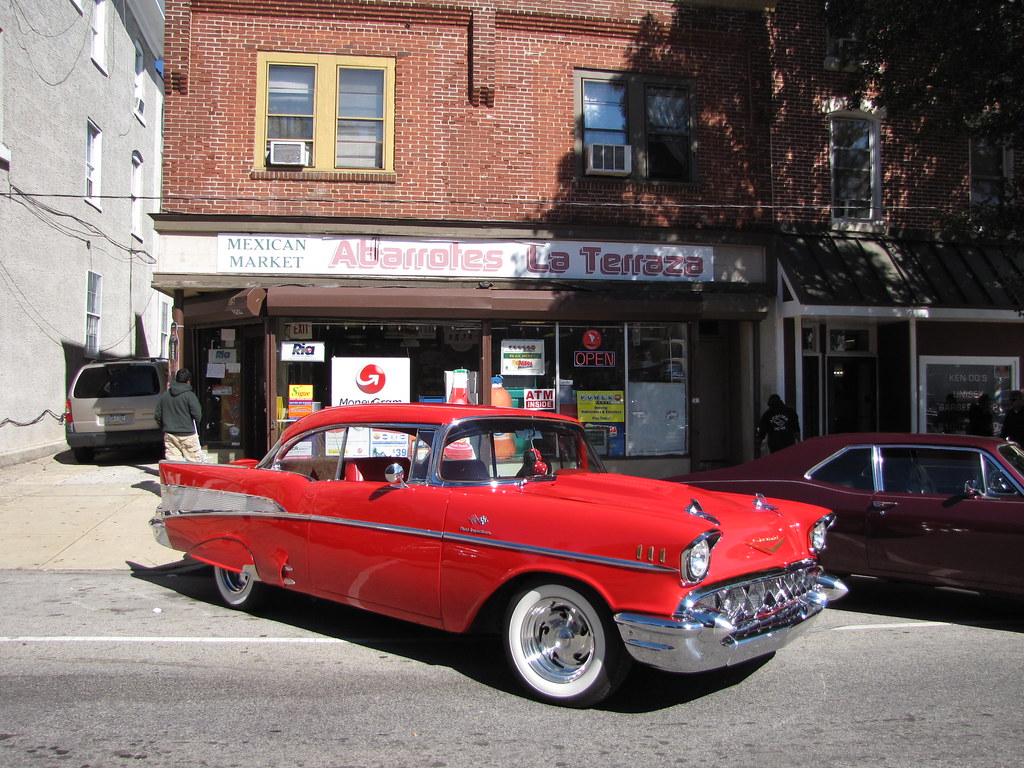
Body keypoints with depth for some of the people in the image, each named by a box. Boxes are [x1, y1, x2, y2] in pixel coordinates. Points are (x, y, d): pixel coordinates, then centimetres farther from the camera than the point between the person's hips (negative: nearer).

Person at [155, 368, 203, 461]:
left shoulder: (164, 394, 8)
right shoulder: (189, 395, -9)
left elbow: (157, 415, 11)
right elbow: (197, 415, -11)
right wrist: (193, 425, 10)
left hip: (169, 435, 5)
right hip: (187, 435, -5)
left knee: (172, 461, 5)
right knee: (194, 460, 1)